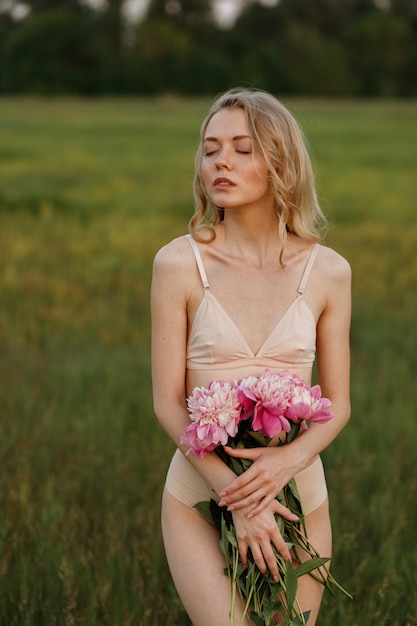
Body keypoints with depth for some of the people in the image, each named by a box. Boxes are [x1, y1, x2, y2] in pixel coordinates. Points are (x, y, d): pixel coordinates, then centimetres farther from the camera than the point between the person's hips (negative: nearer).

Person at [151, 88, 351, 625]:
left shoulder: (328, 272, -1)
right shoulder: (178, 264, -6)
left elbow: (338, 403, 3)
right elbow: (168, 402, -6)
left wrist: (290, 459, -17)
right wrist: (236, 495, -16)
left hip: (299, 498, 2)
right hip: (199, 497, -2)